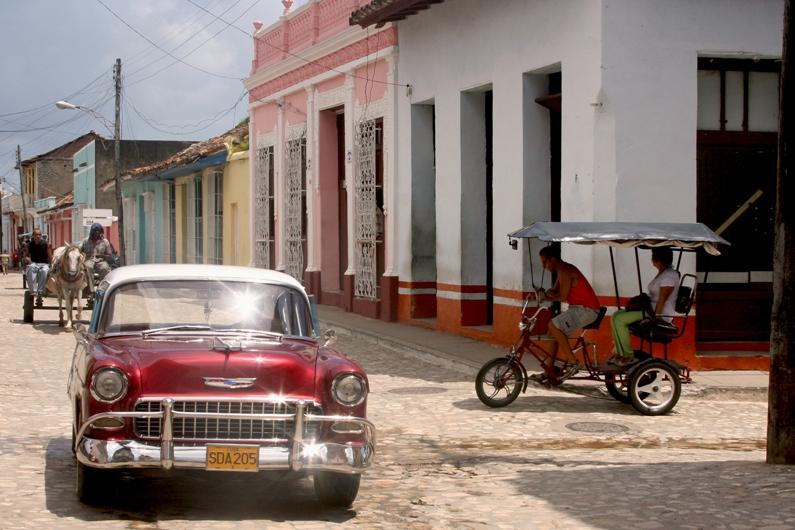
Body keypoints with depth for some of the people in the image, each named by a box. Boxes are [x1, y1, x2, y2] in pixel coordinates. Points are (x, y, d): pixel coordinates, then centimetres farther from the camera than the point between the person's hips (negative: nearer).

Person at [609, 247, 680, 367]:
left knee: (620, 320, -20)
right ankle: (620, 353, 0)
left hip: (660, 313, -11)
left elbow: (662, 301, -21)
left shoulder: (669, 275, -17)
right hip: (650, 308, 11)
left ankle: (628, 356, -12)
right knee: (615, 316, 3)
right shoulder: (661, 274, 17)